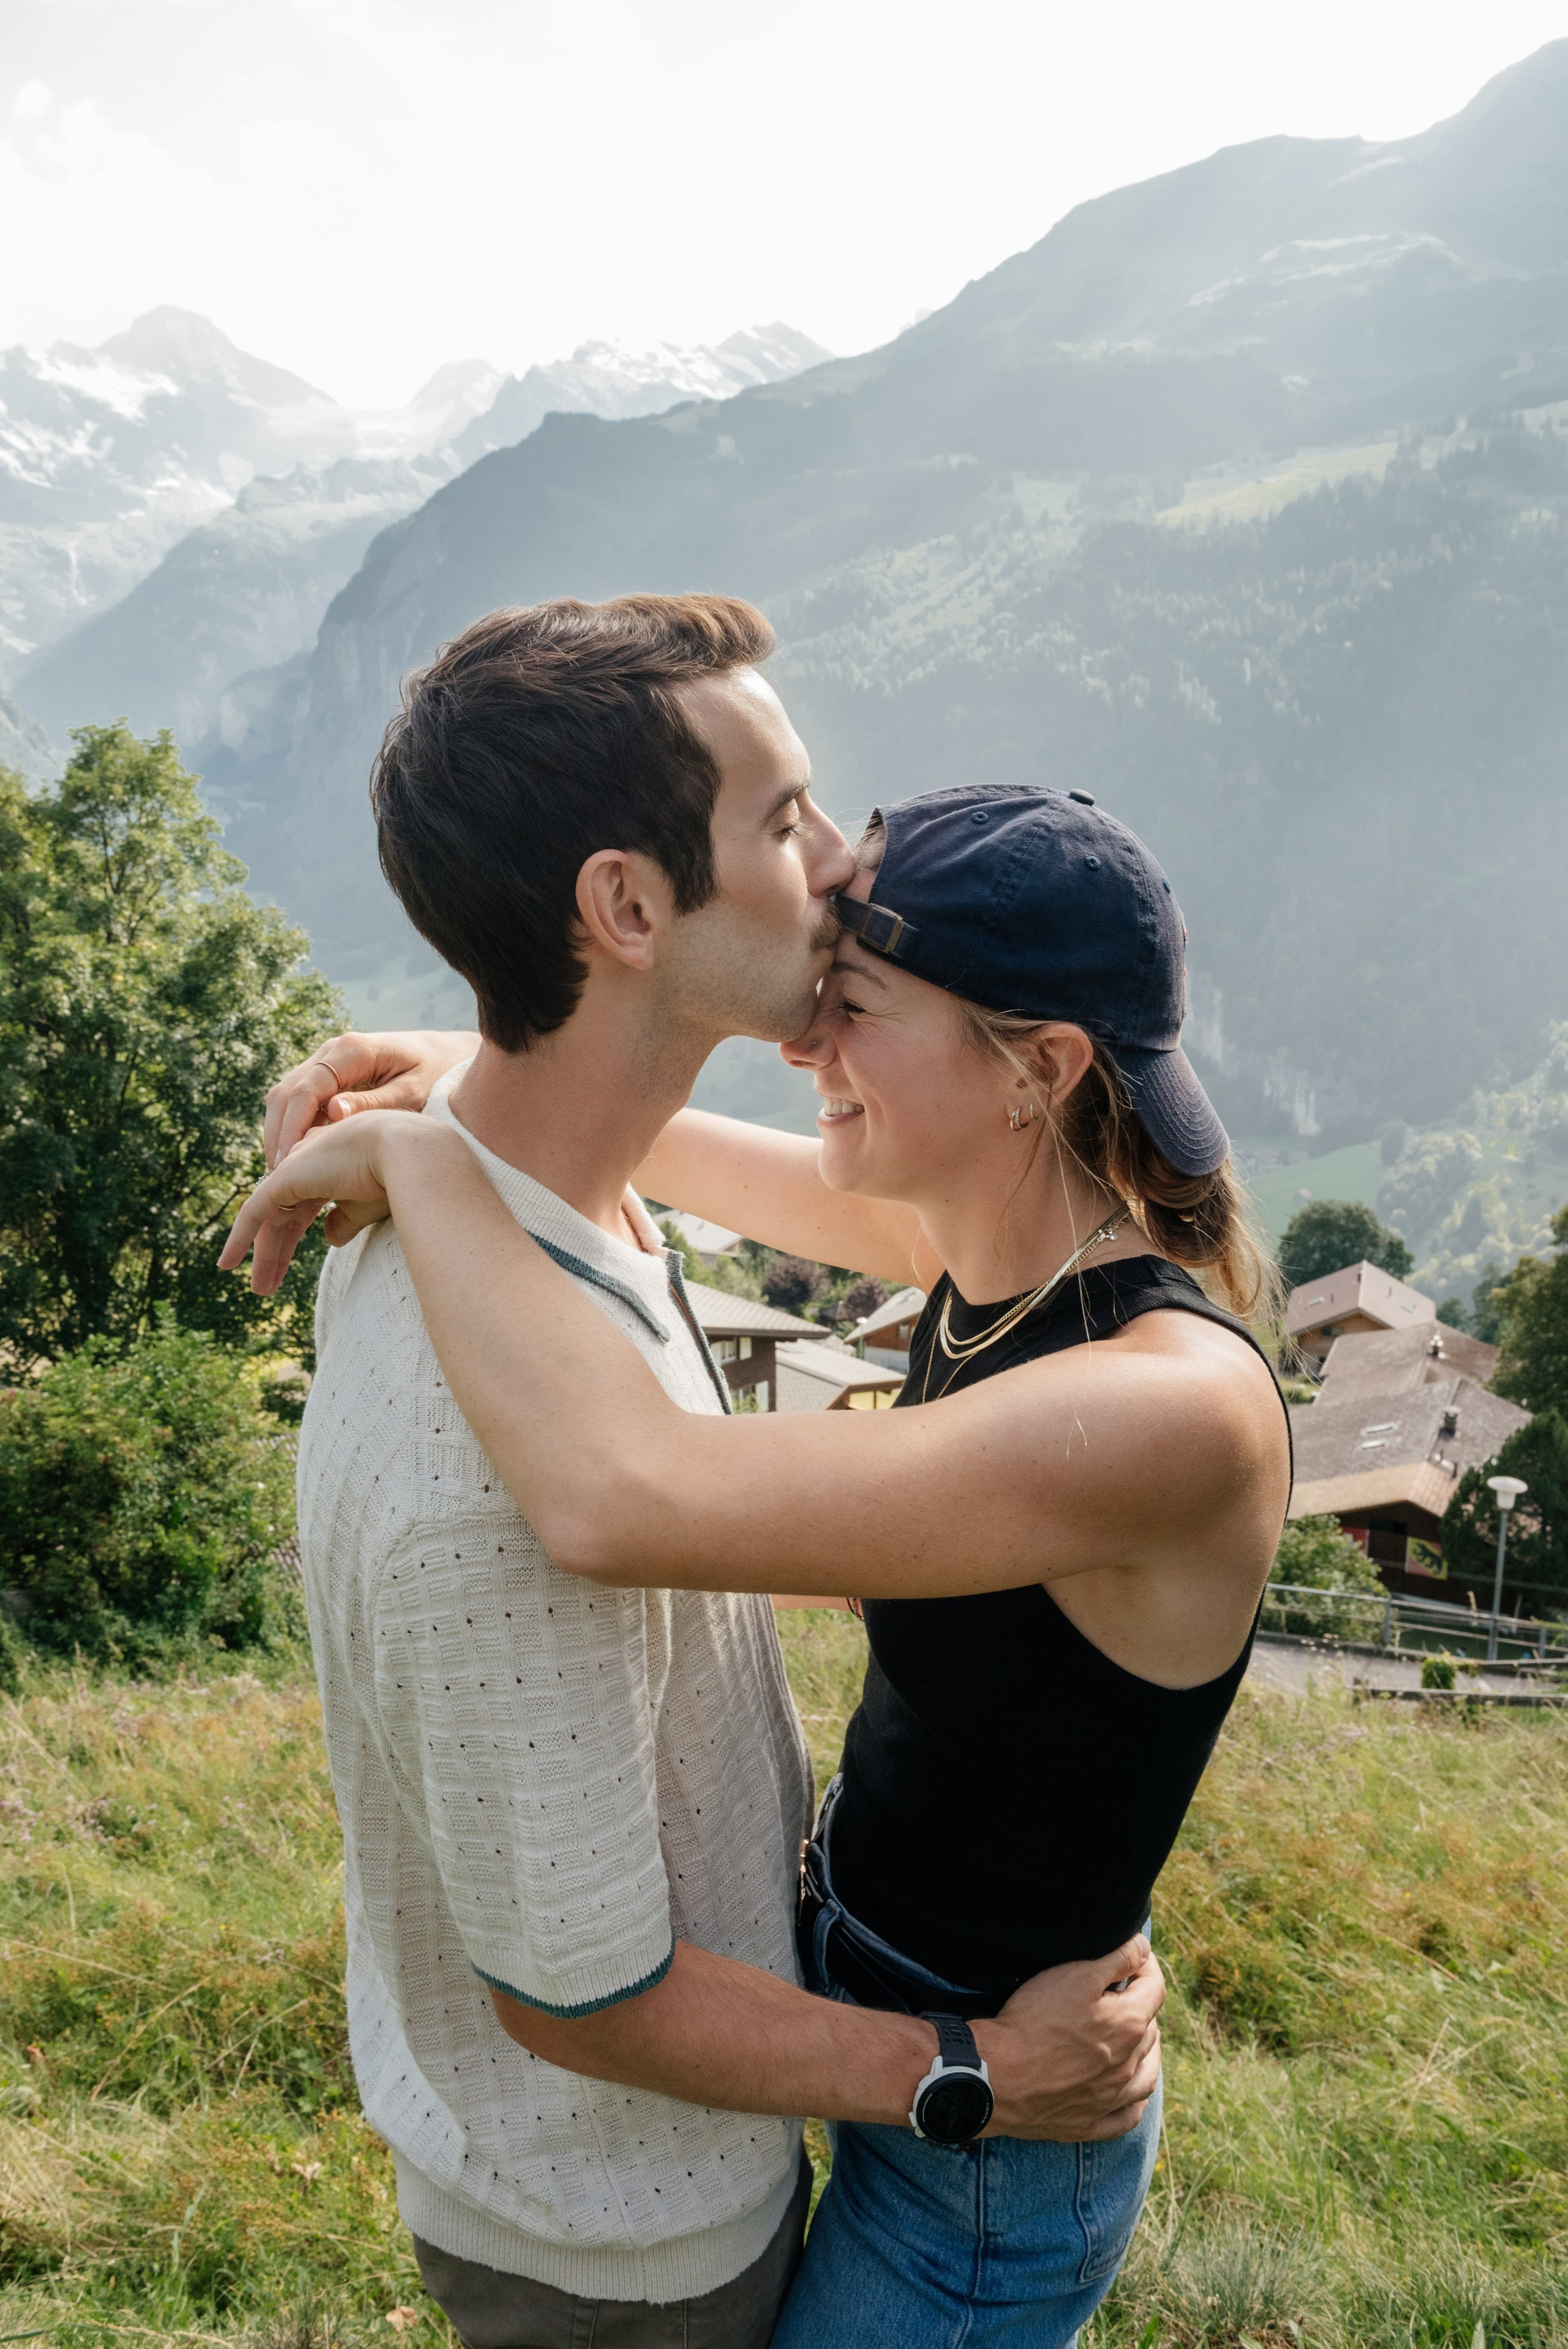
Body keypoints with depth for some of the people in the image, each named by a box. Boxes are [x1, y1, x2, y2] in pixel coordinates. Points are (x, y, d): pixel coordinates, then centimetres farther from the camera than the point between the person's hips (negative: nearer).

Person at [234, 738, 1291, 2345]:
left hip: (984, 2152, -8)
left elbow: (619, 1498, -46)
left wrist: (413, 1153, -33)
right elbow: (669, 1147, 5)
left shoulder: (1179, 1412, -35)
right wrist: (476, 1068, -13)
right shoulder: (993, 1236, -10)